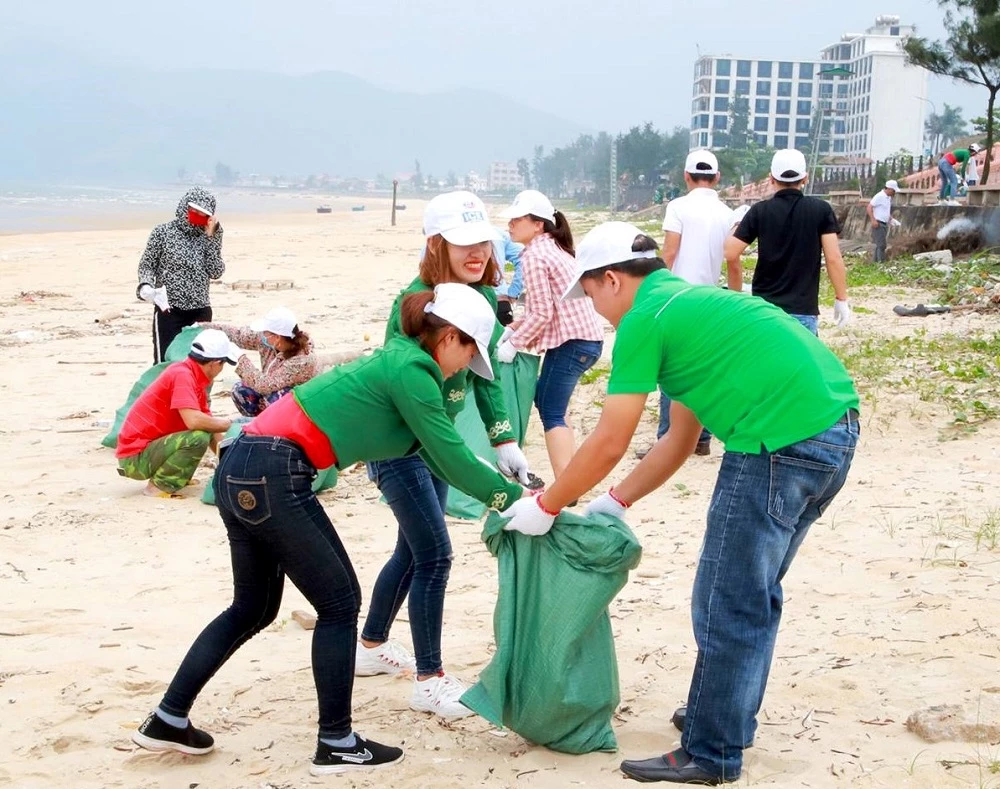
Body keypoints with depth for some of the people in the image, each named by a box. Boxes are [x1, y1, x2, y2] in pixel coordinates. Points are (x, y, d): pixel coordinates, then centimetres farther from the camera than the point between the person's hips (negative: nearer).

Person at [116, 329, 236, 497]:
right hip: (135, 459, -10)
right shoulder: (182, 374, -19)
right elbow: (193, 421, -31)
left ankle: (175, 476, 12)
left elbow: (208, 423, 16)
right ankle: (160, 486, -12)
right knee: (199, 437, -26)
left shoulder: (196, 378, 9)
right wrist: (229, 425, -15)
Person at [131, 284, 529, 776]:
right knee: (338, 602, 3)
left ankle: (167, 721, 25)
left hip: (242, 474, 10)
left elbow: (434, 456, 24)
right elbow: (452, 457, -7)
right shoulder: (411, 370, -9)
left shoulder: (399, 361, 19)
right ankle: (336, 745, 10)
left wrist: (502, 480, 21)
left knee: (254, 607, 19)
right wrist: (513, 497, 5)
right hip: (271, 476, -10)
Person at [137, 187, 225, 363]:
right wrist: (146, 284, -20)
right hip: (169, 311, -4)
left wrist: (211, 236, -4)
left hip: (201, 312, 4)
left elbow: (216, 272, -2)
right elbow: (146, 265, 1)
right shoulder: (163, 232, 0)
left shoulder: (208, 238, 9)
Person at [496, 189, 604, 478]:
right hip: (588, 338, 10)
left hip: (570, 342, -10)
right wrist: (513, 327, 13)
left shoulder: (534, 255, -11)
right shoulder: (553, 248, 18)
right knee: (546, 401, 20)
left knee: (551, 414, -6)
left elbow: (541, 314, -16)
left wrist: (513, 344, -7)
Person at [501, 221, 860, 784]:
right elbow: (681, 439, 26)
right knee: (756, 594, 22)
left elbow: (609, 445, -3)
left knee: (728, 607, 1)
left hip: (781, 443, -10)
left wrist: (546, 508, 9)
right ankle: (728, 716, 35)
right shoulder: (688, 299, 24)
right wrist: (615, 503, 29)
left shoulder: (644, 318, -4)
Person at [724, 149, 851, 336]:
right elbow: (834, 258, -6)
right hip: (803, 310, -1)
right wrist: (841, 299, 2)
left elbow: (731, 254, -5)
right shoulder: (821, 210, -2)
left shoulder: (759, 211, -1)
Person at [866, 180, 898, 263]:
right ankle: (881, 262, -12)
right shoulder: (879, 196, -15)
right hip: (878, 224, -9)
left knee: (880, 245, 12)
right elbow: (869, 207, -18)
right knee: (881, 245, -12)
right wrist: (873, 220, -25)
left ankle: (877, 261, 18)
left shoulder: (889, 198, 13)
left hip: (884, 224, 9)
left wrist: (890, 216, 11)